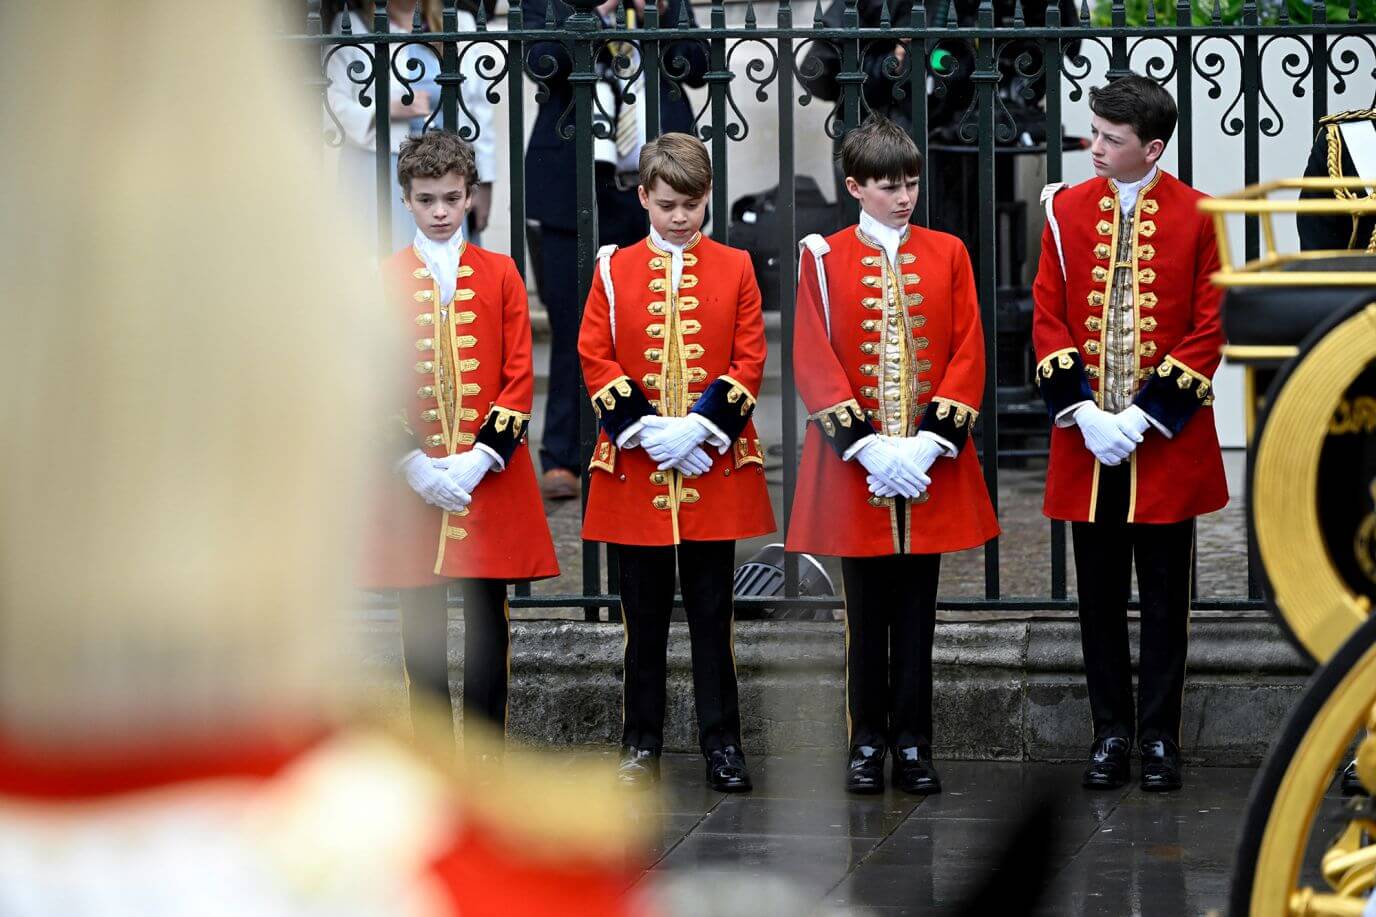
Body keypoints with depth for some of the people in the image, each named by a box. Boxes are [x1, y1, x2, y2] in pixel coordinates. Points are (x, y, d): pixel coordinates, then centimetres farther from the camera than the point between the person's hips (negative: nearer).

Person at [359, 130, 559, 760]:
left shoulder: (500, 273, 6)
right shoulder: (384, 279, 5)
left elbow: (519, 375, 1)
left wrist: (482, 458, -10)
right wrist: (414, 463, -10)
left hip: (490, 477, 0)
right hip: (412, 479, 0)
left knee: (488, 616, 2)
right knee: (422, 624, 3)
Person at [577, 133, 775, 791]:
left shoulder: (734, 267, 4)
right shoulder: (614, 269, 4)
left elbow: (749, 361, 0)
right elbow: (595, 358, 0)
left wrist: (700, 427, -13)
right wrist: (645, 428, -12)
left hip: (713, 463, 0)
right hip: (635, 464, 0)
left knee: (712, 612, 3)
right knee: (644, 613, 6)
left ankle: (722, 743, 9)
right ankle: (641, 743, 14)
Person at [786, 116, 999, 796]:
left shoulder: (947, 254, 5)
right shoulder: (824, 257, -1)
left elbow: (967, 356, 1)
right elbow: (813, 361, -6)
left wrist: (929, 442, -11)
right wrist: (867, 445, -15)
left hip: (930, 466, 1)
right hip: (854, 462, -1)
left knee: (917, 610, 6)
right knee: (865, 612, 5)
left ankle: (913, 743, 12)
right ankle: (866, 743, 14)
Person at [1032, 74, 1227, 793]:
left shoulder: (1197, 216, -3)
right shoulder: (1068, 209, 4)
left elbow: (1209, 329, -5)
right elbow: (1048, 319, 3)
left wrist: (1143, 415, -12)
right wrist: (1084, 412, -9)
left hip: (1166, 438, -2)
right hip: (1085, 438, 2)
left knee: (1165, 594, 4)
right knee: (1099, 593, 7)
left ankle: (1160, 737, 13)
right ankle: (1111, 734, 16)